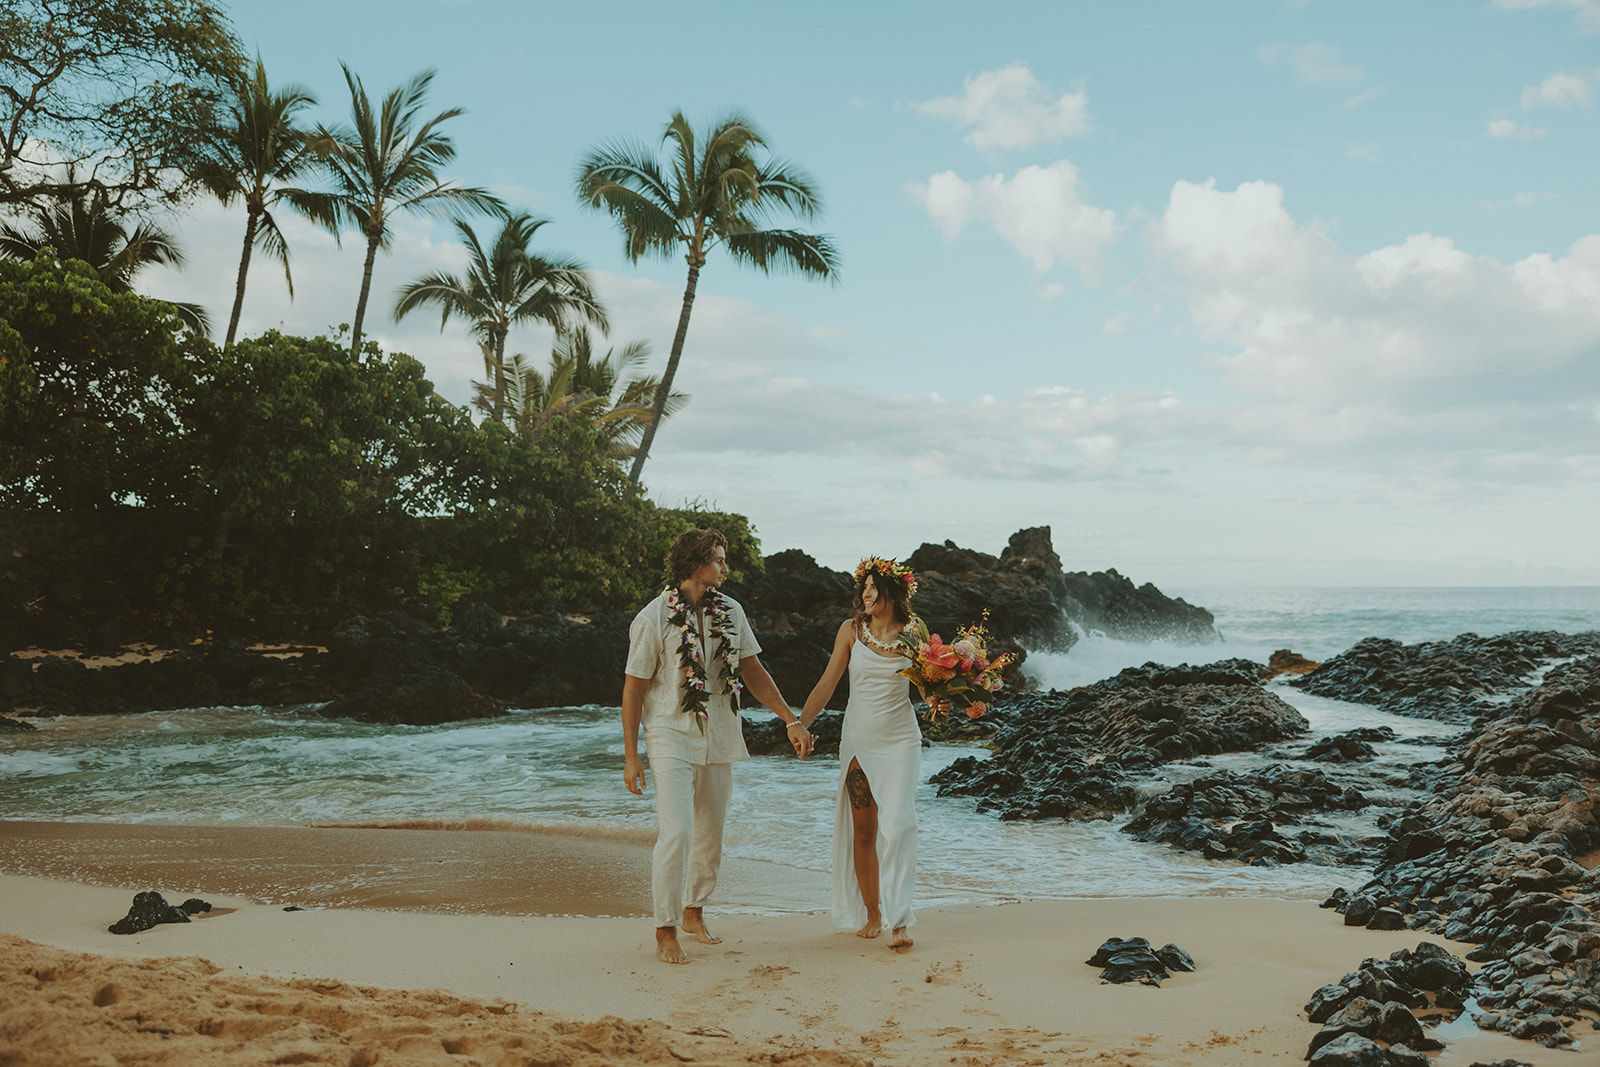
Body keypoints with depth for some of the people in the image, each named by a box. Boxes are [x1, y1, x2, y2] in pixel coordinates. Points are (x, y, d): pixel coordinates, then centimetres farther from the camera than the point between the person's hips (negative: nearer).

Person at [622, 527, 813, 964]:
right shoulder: (654, 618, -9)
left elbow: (753, 671, 13)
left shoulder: (730, 611, 6)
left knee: (710, 835, 12)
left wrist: (792, 721, 8)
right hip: (672, 738, -5)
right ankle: (665, 932, -2)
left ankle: (693, 912, 32)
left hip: (719, 741, 5)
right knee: (677, 833, -14)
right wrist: (630, 756, -8)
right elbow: (634, 687, -6)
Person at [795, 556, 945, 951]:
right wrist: (800, 724, -7)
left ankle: (899, 920, -10)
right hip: (858, 740, 1)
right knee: (863, 829, 4)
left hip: (900, 740, -1)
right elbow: (827, 684, 2)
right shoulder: (852, 629, 0)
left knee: (897, 825, -12)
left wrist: (938, 703, -16)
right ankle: (872, 914, 17)